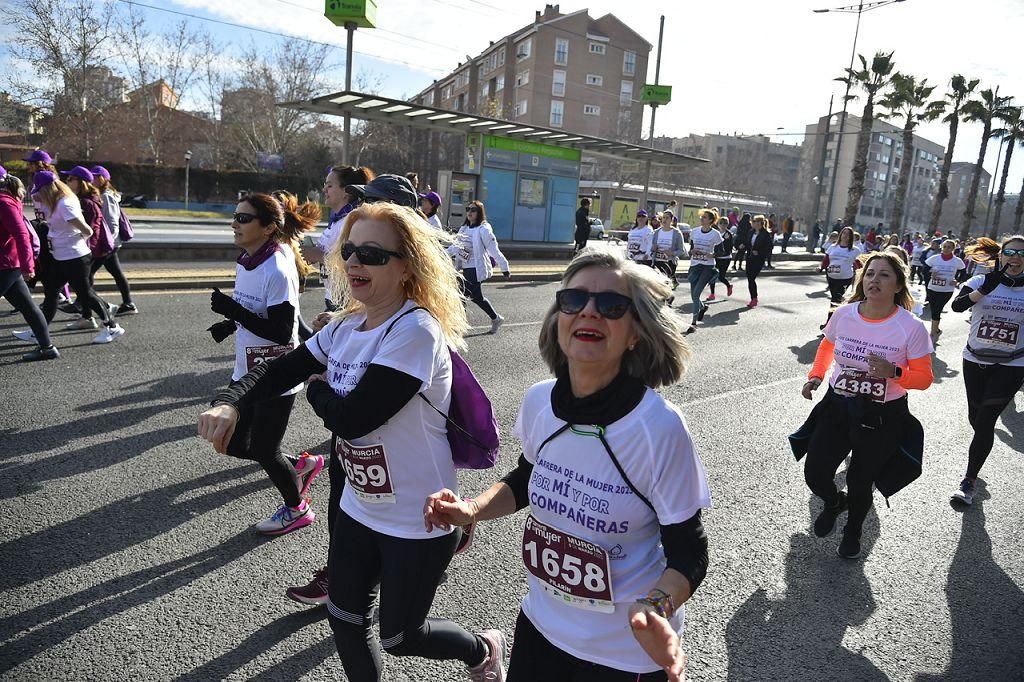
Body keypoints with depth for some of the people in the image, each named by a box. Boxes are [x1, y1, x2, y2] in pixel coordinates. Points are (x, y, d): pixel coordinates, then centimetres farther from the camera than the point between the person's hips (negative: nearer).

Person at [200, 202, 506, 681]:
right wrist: (230, 403, -17)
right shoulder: (345, 327, 0)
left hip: (418, 522, -7)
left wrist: (316, 388, -9)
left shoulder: (415, 331, -27)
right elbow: (280, 369, 2)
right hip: (358, 510, 8)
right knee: (345, 620, 21)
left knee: (398, 637, 13)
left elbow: (353, 417, -30)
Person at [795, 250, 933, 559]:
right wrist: (815, 377, -1)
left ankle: (853, 530, 46)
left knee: (860, 482, 12)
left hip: (883, 418, -2)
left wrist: (894, 372, -28)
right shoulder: (844, 314, -8)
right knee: (815, 475, 6)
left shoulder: (911, 327, -17)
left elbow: (924, 377, -9)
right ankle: (834, 503, 44)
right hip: (837, 406, 3)